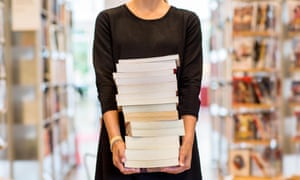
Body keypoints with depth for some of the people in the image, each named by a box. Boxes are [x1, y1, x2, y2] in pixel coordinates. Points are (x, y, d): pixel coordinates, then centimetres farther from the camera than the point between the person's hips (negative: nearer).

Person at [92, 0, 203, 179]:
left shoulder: (187, 21, 4)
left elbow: (191, 85, -4)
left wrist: (188, 141, -17)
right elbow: (105, 83, -6)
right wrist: (115, 140, -18)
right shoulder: (108, 20, 3)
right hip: (123, 131, 0)